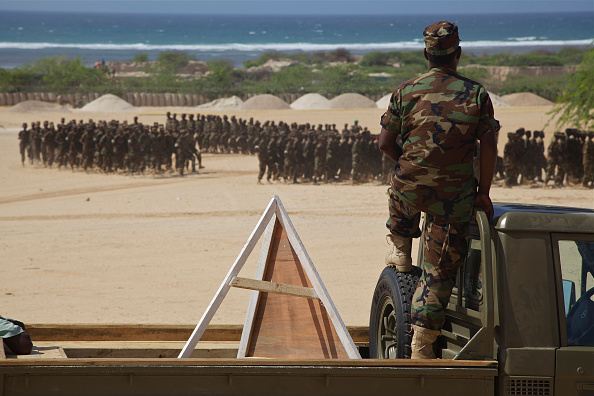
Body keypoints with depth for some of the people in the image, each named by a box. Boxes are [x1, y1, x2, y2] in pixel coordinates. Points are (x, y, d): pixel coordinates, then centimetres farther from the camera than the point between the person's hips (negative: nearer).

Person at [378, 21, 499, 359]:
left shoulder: (407, 91, -2)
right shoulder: (476, 95, -4)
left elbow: (385, 142, 2)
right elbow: (489, 148, -5)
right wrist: (484, 192, 5)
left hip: (410, 187, 1)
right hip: (454, 196, -1)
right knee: (440, 270, 5)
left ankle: (401, 253, 48)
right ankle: (422, 342, 3)